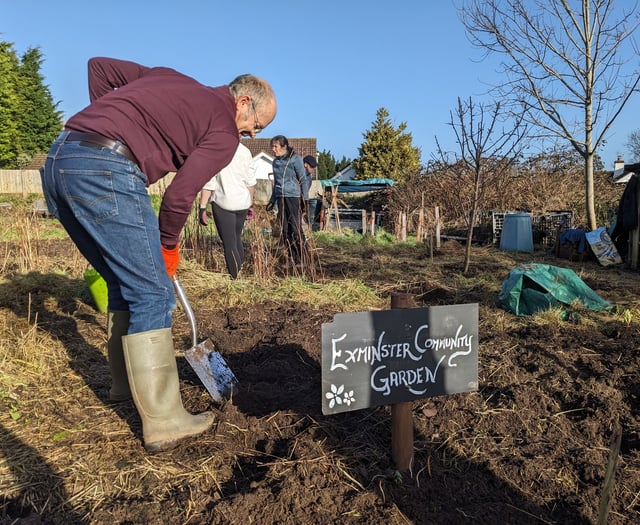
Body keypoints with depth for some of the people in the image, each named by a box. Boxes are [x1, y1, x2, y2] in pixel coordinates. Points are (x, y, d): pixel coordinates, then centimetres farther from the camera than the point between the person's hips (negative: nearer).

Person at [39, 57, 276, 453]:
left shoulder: (170, 78, 26)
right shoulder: (224, 131, 3)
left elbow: (100, 65, 29)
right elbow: (179, 196, -6)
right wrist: (169, 245, 10)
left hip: (58, 159, 9)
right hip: (105, 171, -9)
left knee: (126, 283, 18)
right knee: (153, 293, -4)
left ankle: (127, 381, 31)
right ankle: (164, 422, 0)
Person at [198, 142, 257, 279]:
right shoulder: (244, 150, 6)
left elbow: (208, 183, -12)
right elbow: (251, 182, 10)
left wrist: (202, 207, -8)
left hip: (223, 203, -5)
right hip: (243, 202, 5)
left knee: (229, 244, 1)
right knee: (237, 239, 19)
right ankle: (240, 273, 23)